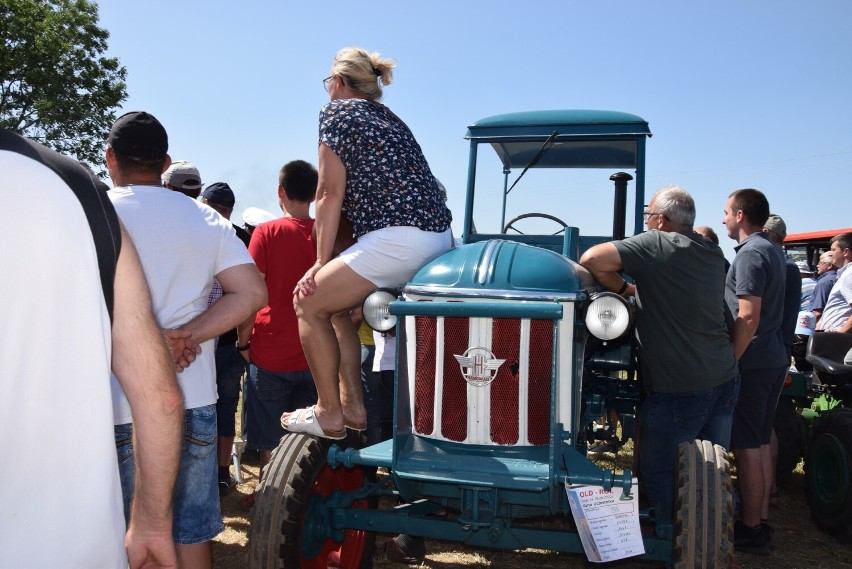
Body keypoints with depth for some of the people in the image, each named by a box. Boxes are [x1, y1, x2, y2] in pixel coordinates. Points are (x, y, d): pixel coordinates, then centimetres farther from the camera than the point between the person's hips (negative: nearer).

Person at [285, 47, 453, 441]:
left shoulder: (336, 111, 3)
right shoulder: (389, 118, 27)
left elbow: (330, 193, -2)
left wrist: (322, 263, 2)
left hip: (397, 239, -9)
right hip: (440, 238, 9)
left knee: (310, 304, 2)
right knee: (335, 304, 20)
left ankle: (329, 414, 5)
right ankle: (352, 405, 19)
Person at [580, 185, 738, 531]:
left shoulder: (657, 244, -12)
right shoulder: (713, 254, 9)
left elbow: (592, 259, -21)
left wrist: (622, 288, -6)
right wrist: (643, 289, 18)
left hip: (677, 389, -8)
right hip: (725, 380, 8)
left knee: (659, 474, 7)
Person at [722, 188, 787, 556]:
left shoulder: (750, 254, -15)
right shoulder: (772, 250, 14)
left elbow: (748, 318, -22)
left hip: (751, 362, -10)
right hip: (774, 360, 10)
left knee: (746, 448, -2)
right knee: (761, 444, 16)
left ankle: (749, 531, 5)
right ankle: (760, 520, 25)